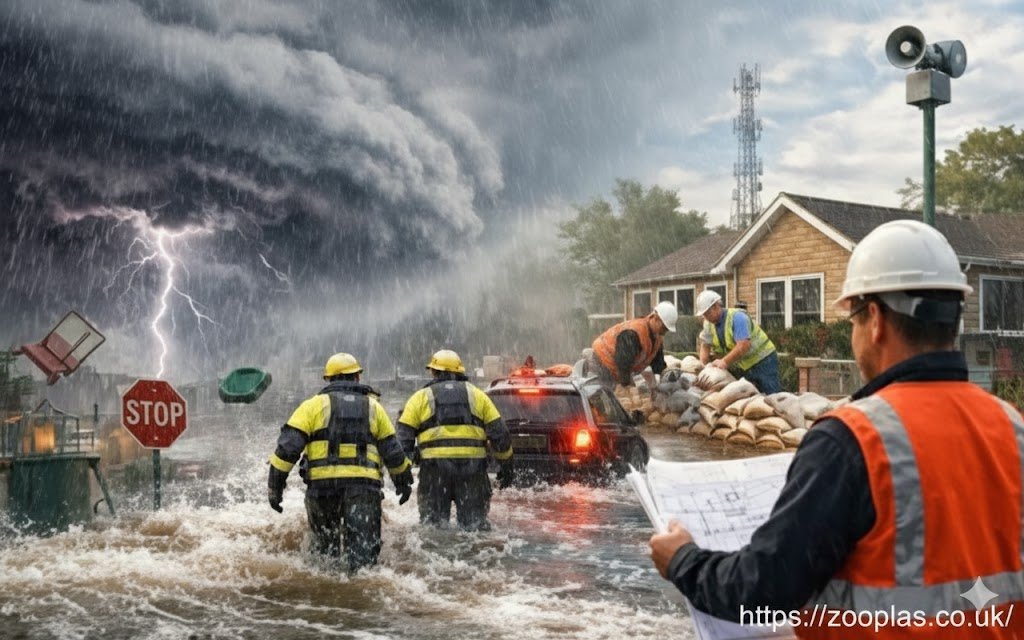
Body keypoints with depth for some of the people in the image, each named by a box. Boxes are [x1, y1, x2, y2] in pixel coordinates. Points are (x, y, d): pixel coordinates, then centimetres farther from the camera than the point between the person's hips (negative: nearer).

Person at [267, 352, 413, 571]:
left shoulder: (314, 404, 8)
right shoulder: (373, 407, 15)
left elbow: (288, 445, -1)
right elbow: (392, 450, 19)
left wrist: (275, 484, 2)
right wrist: (404, 481, 33)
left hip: (322, 483, 0)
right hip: (364, 484, 0)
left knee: (324, 544, 18)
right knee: (363, 548, -1)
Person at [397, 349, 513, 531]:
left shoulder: (420, 397, 11)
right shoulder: (477, 395, 16)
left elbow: (404, 436, 5)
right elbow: (499, 433, 12)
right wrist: (506, 465, 21)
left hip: (434, 468, -1)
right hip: (472, 467, 1)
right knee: (476, 524, 8)